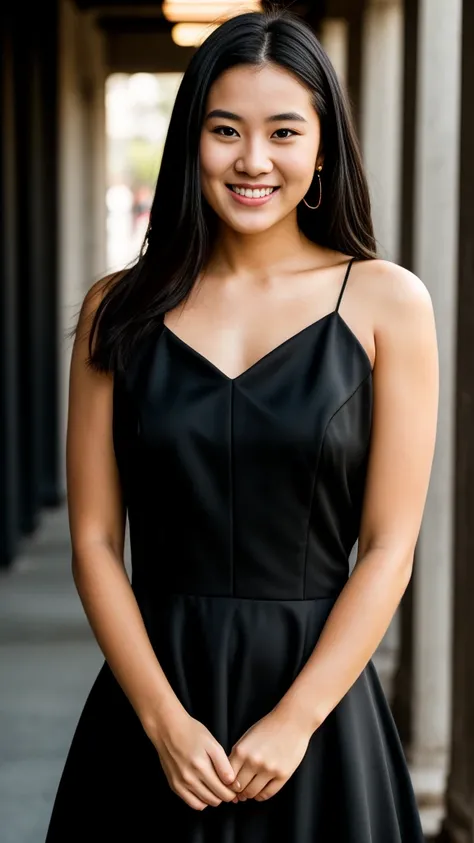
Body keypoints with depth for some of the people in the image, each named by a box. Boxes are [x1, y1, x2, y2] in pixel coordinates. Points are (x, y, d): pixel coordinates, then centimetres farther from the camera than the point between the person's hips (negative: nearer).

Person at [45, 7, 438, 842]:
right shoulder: (119, 311, 1)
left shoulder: (386, 303, -3)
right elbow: (94, 540, 0)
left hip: (319, 688, -1)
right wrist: (164, 718, -10)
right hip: (153, 687, 1)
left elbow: (389, 547, -5)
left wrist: (296, 720, -11)